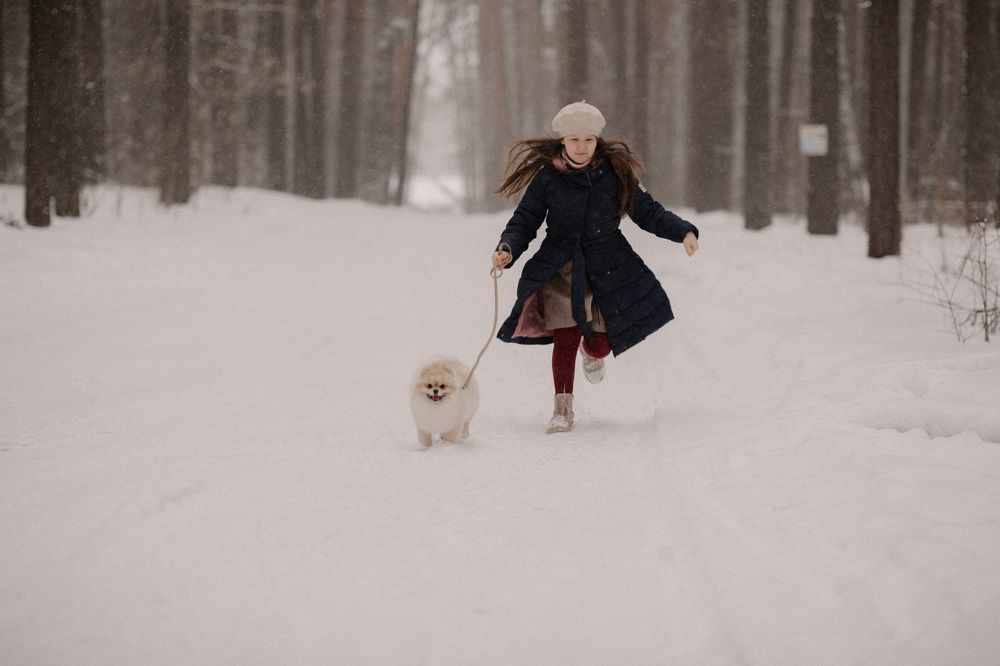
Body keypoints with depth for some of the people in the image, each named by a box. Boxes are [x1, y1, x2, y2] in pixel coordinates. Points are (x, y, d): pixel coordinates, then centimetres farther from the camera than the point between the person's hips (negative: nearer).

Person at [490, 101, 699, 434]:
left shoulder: (615, 174, -2)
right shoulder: (547, 177, -5)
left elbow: (648, 212, 2)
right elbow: (524, 220, -1)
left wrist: (683, 231, -12)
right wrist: (508, 249, -19)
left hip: (607, 269, 1)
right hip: (559, 269, -1)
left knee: (601, 343, 1)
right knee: (565, 337, -10)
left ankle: (593, 352, 41)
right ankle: (563, 407, 6)